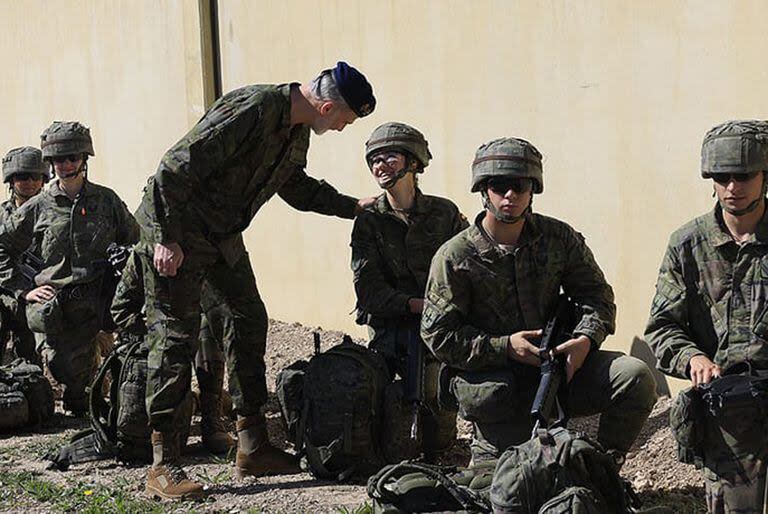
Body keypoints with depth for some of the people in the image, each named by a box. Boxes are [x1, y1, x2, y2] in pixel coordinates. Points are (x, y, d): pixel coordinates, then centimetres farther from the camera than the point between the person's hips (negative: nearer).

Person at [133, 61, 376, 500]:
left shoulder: (298, 131, 4)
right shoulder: (250, 110, -27)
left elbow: (295, 186, 23)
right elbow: (175, 169, -28)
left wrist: (354, 207, 19)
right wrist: (168, 240, -26)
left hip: (223, 234, 10)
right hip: (175, 231, -9)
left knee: (251, 321, 8)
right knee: (176, 336, -9)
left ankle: (253, 448, 16)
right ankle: (163, 466, -4)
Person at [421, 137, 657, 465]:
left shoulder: (559, 238, 1)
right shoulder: (455, 258, -8)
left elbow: (596, 293, 6)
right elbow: (438, 336, -9)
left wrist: (586, 339, -16)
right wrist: (505, 347, -19)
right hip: (497, 383, -3)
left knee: (635, 376, -19)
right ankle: (483, 445, 20)